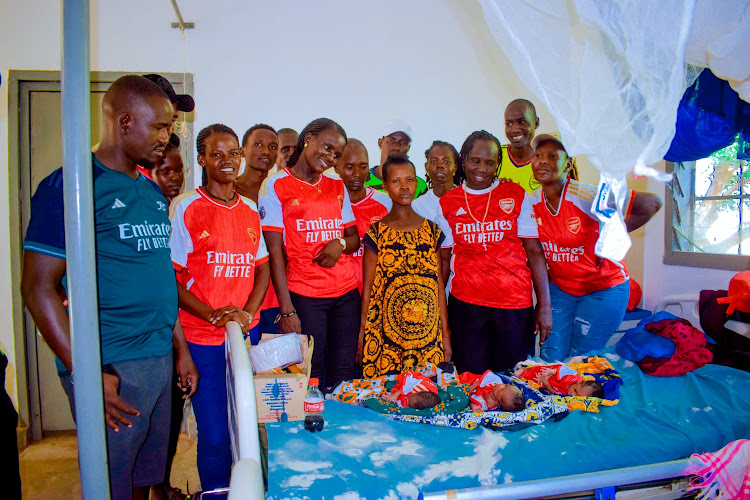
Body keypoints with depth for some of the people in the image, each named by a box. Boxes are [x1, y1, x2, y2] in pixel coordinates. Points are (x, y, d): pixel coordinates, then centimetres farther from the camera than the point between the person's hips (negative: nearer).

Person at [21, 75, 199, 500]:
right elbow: (39, 288, -13)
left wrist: (182, 348, 16)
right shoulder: (69, 185, -10)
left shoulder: (153, 192, 12)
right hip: (110, 369, -6)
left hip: (161, 359, 7)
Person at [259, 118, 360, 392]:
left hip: (346, 292, 5)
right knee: (310, 378, -1)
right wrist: (286, 309, -12)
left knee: (342, 377, 7)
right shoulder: (276, 185, -1)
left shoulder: (337, 187, 14)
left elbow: (355, 239, 18)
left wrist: (340, 243, -7)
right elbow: (275, 252, -6)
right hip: (303, 296, -4)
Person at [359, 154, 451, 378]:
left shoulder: (432, 231, 7)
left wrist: (445, 333, 7)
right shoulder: (377, 232, -1)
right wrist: (362, 333, -2)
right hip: (385, 335, -2)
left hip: (428, 334, 2)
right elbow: (368, 286, 0)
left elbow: (439, 284, 7)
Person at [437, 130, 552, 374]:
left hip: (516, 302, 0)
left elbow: (534, 251, 1)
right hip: (465, 304, 1)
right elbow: (444, 258, 8)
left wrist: (544, 304, -4)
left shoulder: (516, 195, 4)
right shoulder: (448, 203, 6)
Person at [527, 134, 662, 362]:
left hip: (603, 290, -4)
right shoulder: (531, 202, -6)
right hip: (559, 288, 4)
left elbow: (652, 203, -22)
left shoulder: (586, 197, -22)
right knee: (550, 360, 4)